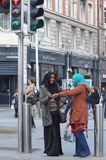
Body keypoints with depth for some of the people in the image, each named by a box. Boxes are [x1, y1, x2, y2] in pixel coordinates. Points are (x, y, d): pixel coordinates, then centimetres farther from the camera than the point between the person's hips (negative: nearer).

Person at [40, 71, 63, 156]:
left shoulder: (56, 86, 9)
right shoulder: (43, 88, -2)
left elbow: (59, 98, 20)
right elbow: (41, 100, -7)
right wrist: (48, 97, -25)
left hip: (55, 111, 4)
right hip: (48, 112, -4)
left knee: (56, 131, 4)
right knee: (48, 132, -1)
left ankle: (56, 150, 10)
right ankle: (48, 150, 6)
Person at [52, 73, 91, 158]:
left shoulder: (81, 87, -9)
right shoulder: (79, 88, 23)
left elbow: (70, 93, -19)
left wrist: (58, 94, -18)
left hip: (79, 113, -10)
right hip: (77, 113, 10)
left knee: (78, 132, -12)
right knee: (77, 132, 7)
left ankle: (86, 151, -9)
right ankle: (79, 151, 8)